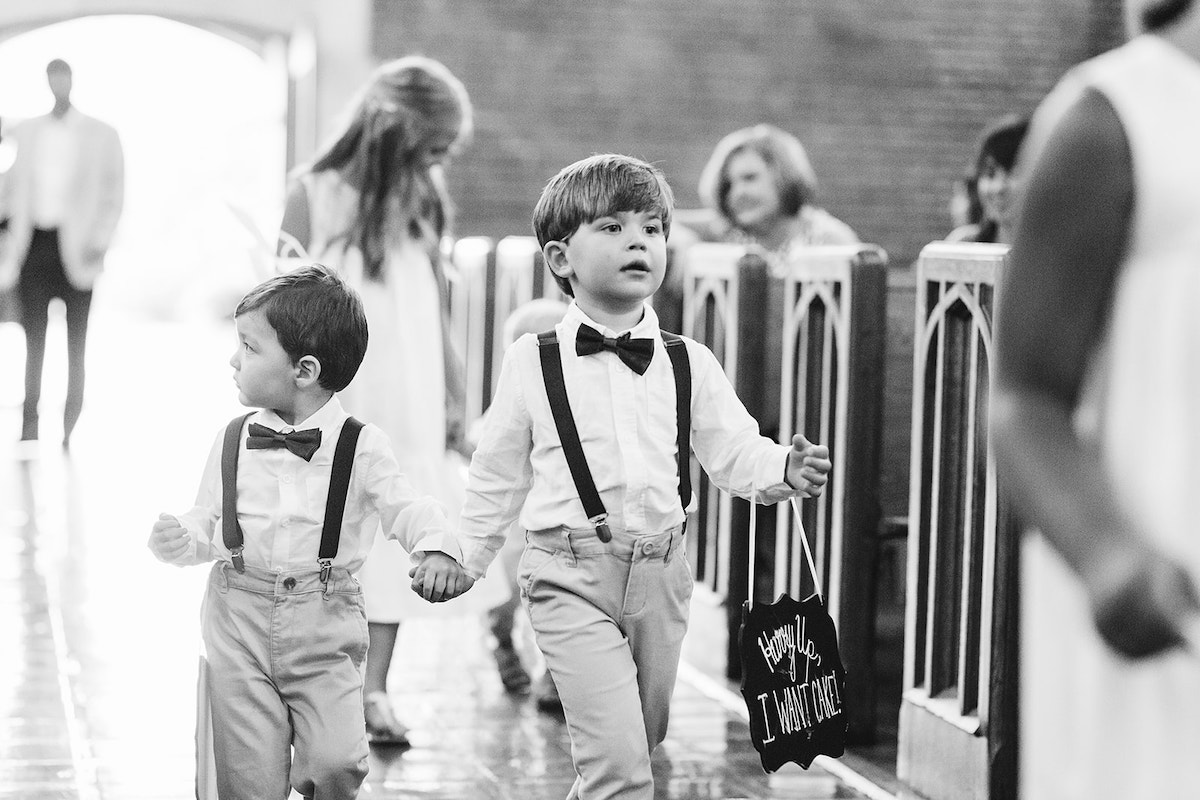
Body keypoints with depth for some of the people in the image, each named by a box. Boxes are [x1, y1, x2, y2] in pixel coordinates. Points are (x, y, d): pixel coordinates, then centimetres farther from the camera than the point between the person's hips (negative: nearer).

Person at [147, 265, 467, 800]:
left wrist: (436, 550, -25)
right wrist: (182, 541, -11)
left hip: (324, 627, -2)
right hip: (240, 621, 2)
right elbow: (208, 522, 10)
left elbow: (406, 508, -6)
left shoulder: (360, 446, -5)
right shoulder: (234, 441, 3)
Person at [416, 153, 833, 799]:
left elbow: (734, 452, -1)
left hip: (659, 572, 4)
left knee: (641, 743, 18)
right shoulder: (531, 364, -2)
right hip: (571, 575, -4)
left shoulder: (689, 365, 3)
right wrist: (463, 559, 9)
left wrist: (785, 470, -21)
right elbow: (497, 477, 7)